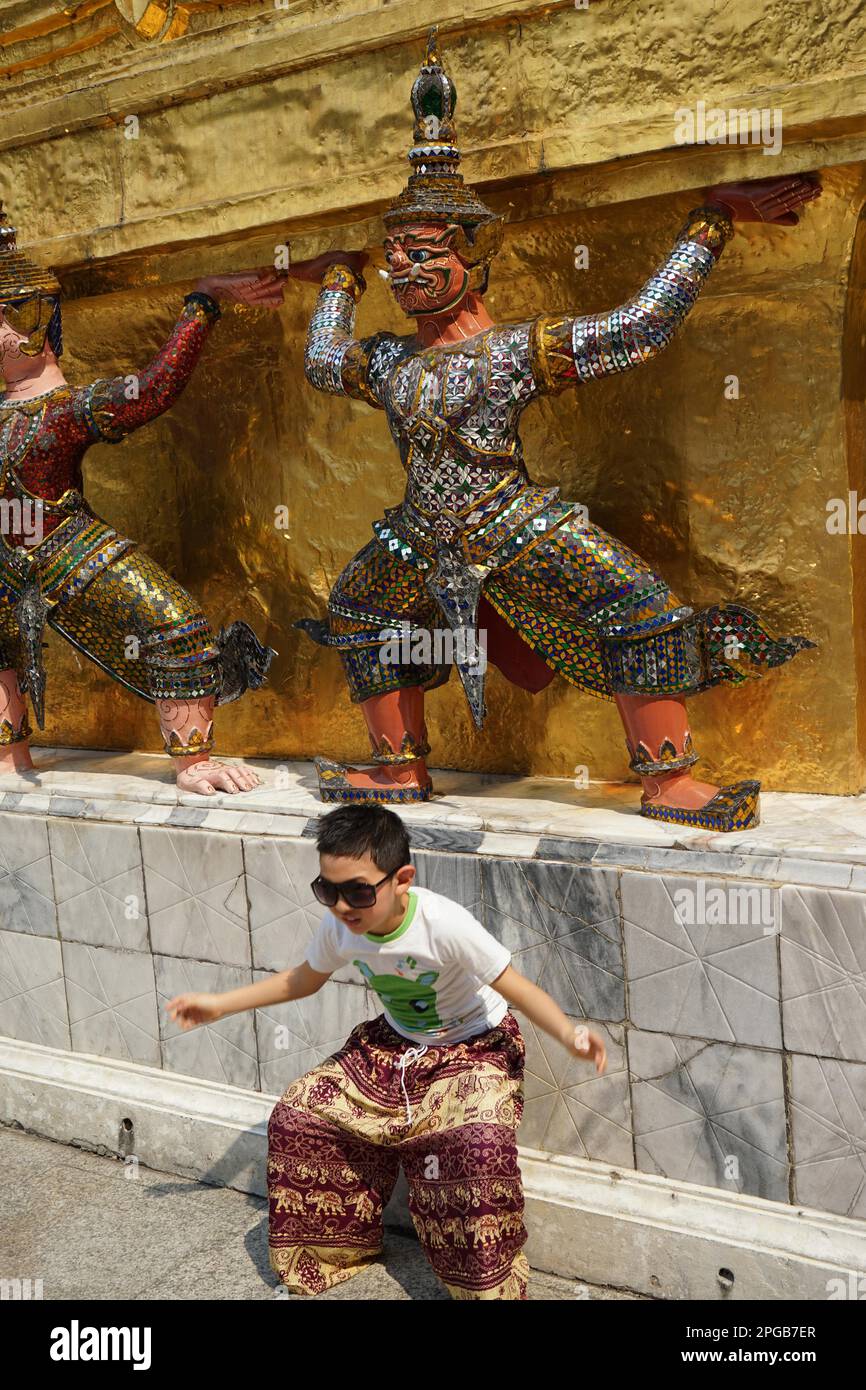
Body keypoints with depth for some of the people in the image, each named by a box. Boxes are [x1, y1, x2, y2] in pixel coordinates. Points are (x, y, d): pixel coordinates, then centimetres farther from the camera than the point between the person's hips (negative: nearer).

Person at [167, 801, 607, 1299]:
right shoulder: (339, 927, -15)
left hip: (475, 1046, -6)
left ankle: (491, 1285, -10)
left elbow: (520, 989, -28)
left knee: (478, 1146, -35)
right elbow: (303, 979, 6)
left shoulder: (445, 926, -32)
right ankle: (334, 1245, 18)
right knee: (296, 1115, -5)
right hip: (394, 1046, 6)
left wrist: (569, 1032, -47)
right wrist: (220, 1005, 7)